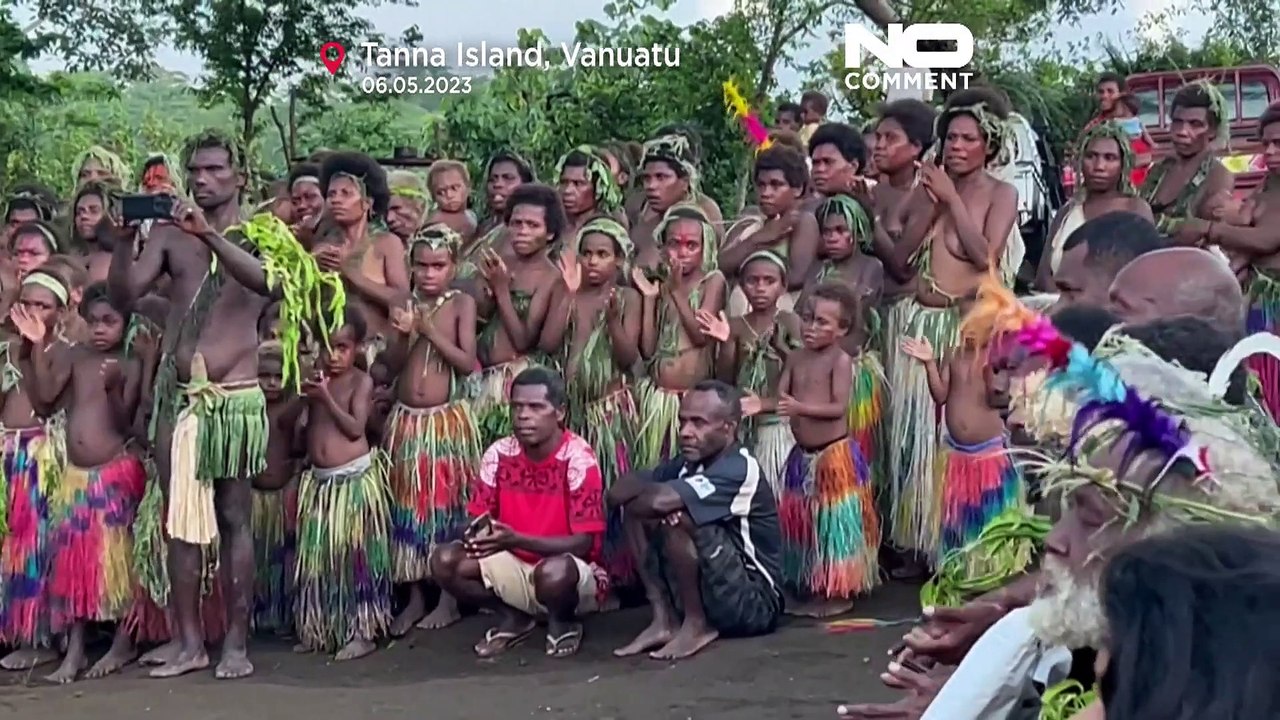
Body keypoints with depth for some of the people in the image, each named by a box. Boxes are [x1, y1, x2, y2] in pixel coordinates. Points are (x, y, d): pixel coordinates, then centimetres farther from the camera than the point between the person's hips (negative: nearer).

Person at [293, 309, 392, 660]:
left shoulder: (361, 381, -5)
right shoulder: (316, 378, 9)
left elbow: (355, 428, -14)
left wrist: (325, 398, -18)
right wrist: (304, 394, -4)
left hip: (355, 477, -5)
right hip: (319, 479, 6)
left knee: (355, 557, -2)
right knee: (317, 559, 8)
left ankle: (362, 632, 4)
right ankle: (318, 630, 18)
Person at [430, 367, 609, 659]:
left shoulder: (578, 458, -19)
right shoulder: (498, 454, -4)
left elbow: (583, 543, -21)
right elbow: (480, 521, 2)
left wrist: (516, 540, -34)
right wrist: (479, 534, -25)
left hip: (575, 575, -5)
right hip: (517, 568, 5)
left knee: (553, 571, -40)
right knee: (445, 560, -17)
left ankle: (564, 623, -2)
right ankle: (513, 618, 7)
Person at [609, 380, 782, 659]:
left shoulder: (738, 469, -21)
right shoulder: (688, 463, 5)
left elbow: (661, 500, -33)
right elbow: (618, 492, 2)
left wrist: (636, 495, -11)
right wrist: (638, 491, -21)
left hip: (753, 603, -8)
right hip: (708, 597, 8)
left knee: (675, 515, -26)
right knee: (639, 512, 1)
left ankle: (697, 625, -11)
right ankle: (664, 620, -3)